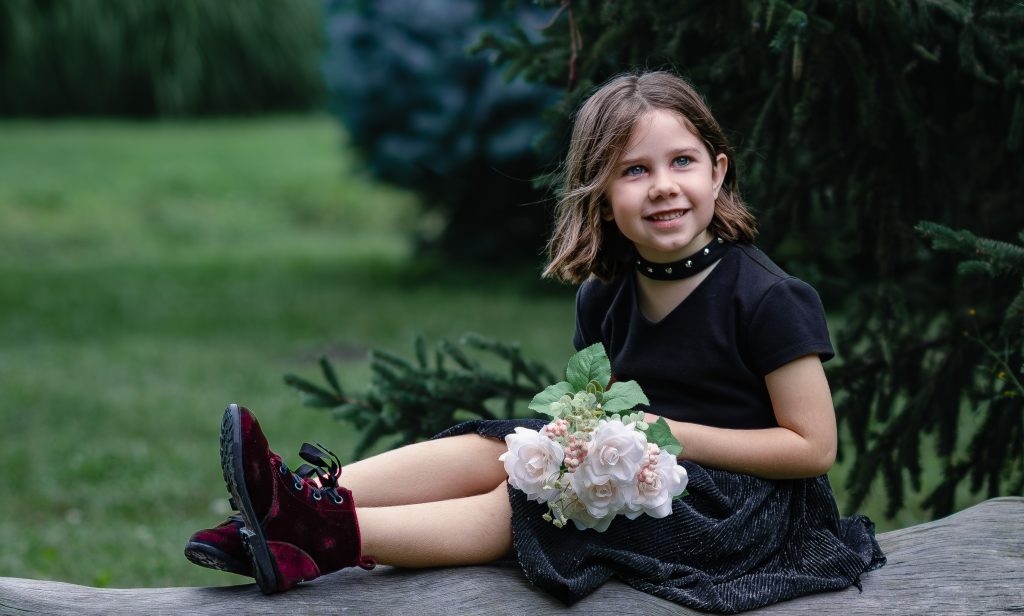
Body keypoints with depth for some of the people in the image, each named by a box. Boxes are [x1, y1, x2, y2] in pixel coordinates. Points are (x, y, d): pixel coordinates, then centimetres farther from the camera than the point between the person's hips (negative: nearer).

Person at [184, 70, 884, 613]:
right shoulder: (604, 298, 6)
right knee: (492, 450, -13)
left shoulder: (766, 299, -15)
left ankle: (328, 537, -35)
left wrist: (671, 434, -19)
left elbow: (813, 446, -15)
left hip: (743, 503, -7)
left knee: (520, 503, -23)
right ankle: (307, 498, -30)